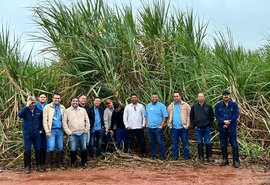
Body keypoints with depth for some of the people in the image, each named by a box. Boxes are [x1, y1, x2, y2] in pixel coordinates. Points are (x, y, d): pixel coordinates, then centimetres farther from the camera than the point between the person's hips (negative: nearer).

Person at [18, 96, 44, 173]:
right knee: (27, 150, 0)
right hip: (27, 133, -1)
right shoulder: (25, 110, -1)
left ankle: (39, 165, 16)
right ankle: (27, 166, 10)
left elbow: (42, 121, 13)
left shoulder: (39, 111, 3)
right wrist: (26, 106, -25)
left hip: (37, 134, 1)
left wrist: (41, 130, 4)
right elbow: (20, 115, -23)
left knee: (38, 150, 5)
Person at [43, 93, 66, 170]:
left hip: (60, 130, 4)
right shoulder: (47, 107, 1)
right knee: (50, 148, -9)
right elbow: (45, 120, -3)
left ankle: (59, 164, 17)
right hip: (51, 130, -3)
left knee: (60, 148, 7)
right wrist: (47, 131, -9)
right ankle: (48, 165, 0)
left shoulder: (63, 108, 11)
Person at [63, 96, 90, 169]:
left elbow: (87, 121, 13)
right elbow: (64, 123, 3)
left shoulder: (83, 110, 12)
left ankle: (84, 163, 15)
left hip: (83, 133, 2)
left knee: (84, 149, 1)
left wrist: (86, 130, 4)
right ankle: (73, 163, 15)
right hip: (73, 134, -2)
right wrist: (68, 132, -4)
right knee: (73, 149, -3)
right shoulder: (67, 111, 6)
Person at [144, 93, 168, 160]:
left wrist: (161, 125, -11)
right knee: (151, 142, 11)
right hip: (149, 128, 5)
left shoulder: (161, 106, -4)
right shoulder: (148, 106, 11)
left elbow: (165, 116, -6)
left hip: (158, 128, -5)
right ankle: (152, 155, 21)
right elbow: (146, 116, 17)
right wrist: (146, 124, 7)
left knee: (160, 142, -3)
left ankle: (162, 156, 4)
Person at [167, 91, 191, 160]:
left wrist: (187, 125, -10)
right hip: (174, 128, 3)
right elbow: (168, 116, 14)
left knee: (185, 142, 1)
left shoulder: (185, 105, 0)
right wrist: (169, 124, 2)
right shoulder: (170, 106, 11)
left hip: (183, 127, -3)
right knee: (175, 143, 9)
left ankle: (186, 156, 9)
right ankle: (175, 156, 17)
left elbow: (189, 115, -3)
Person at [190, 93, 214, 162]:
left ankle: (209, 157, 9)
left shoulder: (208, 107, 1)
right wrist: (193, 125, 3)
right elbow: (191, 117, 10)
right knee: (199, 143, 7)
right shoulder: (194, 107, 4)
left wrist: (210, 124, -2)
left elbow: (212, 116, 6)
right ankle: (201, 157, 15)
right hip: (198, 128, 1)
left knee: (208, 143, 1)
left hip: (207, 128, -1)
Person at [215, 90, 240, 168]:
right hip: (222, 128, 2)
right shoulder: (218, 105, 6)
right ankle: (225, 160, 21)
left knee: (234, 145, -2)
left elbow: (235, 115, -6)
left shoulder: (234, 105, 1)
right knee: (223, 145, 9)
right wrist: (224, 121, -17)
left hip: (232, 128, -2)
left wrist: (228, 123, -14)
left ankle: (235, 161, 6)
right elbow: (217, 115, -1)